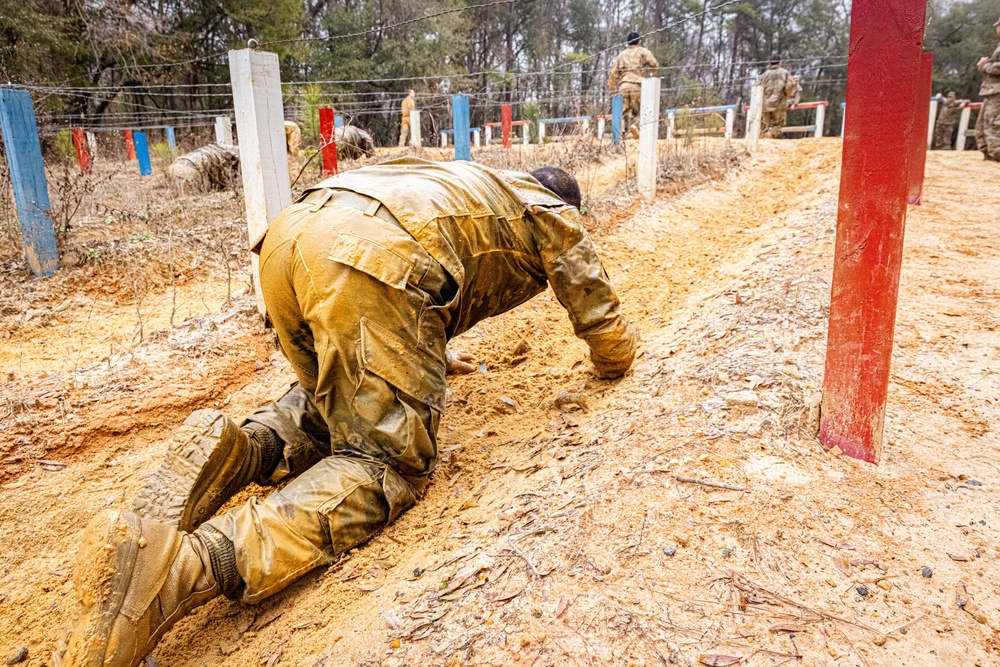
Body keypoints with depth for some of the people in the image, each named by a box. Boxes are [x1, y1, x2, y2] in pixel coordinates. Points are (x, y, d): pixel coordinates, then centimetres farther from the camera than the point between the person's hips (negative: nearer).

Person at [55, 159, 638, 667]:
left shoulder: (474, 184, 43)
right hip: (370, 260, -8)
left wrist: (427, 355, 63)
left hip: (289, 234, 8)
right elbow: (603, 322, 27)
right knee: (387, 463, -4)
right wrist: (612, 363, 49)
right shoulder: (554, 216, 26)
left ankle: (234, 452, -2)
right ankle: (186, 565, -24)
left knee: (333, 400, 29)